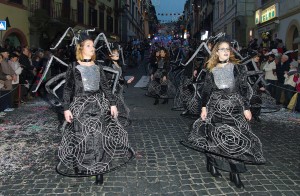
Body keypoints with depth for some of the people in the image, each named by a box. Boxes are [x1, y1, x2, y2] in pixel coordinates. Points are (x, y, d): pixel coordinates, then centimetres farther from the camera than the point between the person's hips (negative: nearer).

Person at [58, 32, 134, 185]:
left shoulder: (97, 67, 9)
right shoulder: (73, 67, 0)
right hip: (80, 106, -3)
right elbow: (67, 89, 0)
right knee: (81, 137, 1)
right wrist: (66, 108, -7)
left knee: (100, 137, 0)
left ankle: (99, 169, 9)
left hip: (99, 105, 3)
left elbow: (105, 86, 10)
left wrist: (112, 104, 4)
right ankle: (78, 166, 20)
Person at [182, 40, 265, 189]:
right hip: (215, 108, 1)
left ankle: (234, 173, 5)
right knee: (213, 136, 3)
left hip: (234, 109, 0)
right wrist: (204, 107, -1)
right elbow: (206, 90, 7)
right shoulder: (211, 71, 6)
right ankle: (212, 165, 22)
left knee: (235, 139, -3)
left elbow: (244, 88, 3)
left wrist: (246, 108, -2)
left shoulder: (238, 68, 4)